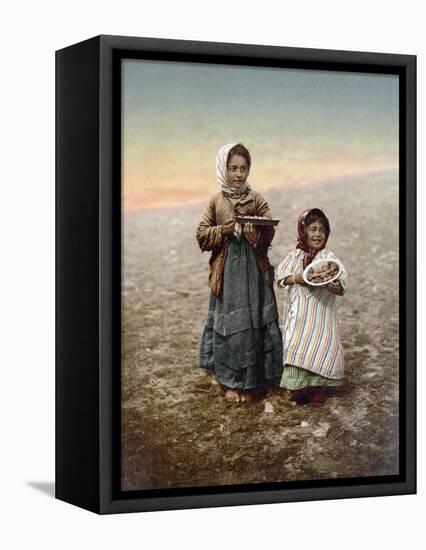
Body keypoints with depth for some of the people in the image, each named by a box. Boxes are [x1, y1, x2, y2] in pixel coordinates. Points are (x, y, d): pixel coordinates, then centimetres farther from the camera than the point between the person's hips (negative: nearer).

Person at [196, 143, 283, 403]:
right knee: (228, 324, 3)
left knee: (253, 323, 1)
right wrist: (225, 229, -15)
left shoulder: (257, 199, 3)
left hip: (254, 269, 0)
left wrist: (255, 233, -23)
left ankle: (248, 381, 12)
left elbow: (269, 234, -2)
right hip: (226, 271, 0)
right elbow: (202, 236, 1)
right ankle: (230, 381, 14)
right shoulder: (216, 201, 4)